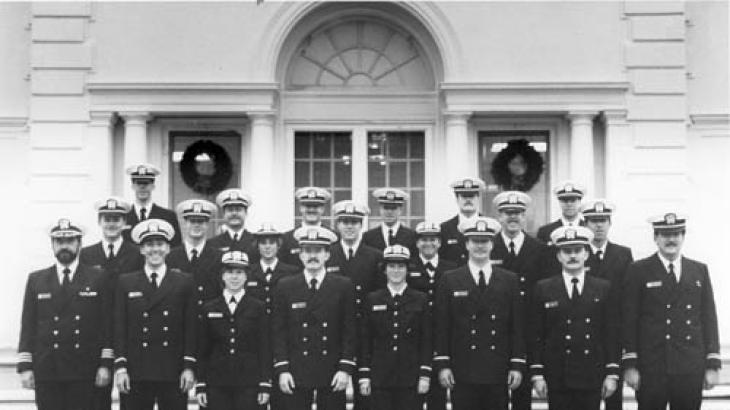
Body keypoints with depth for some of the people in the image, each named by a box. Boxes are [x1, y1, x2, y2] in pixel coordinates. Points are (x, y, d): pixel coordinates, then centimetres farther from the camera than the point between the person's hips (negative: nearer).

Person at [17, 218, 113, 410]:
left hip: (83, 372, -1)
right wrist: (25, 366, 0)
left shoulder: (98, 278, 6)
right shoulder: (36, 280, 10)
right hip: (46, 371, 1)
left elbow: (106, 323, 3)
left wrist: (105, 364, -4)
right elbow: (28, 326, 8)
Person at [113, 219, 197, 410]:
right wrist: (120, 366, -3)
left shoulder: (184, 282, 8)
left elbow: (190, 327, 4)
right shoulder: (126, 283, 9)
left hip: (173, 373, 0)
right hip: (136, 373, 0)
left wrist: (189, 367, -3)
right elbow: (119, 328, 5)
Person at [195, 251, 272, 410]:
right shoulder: (209, 309, 9)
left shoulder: (258, 308, 5)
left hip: (248, 385, -1)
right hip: (217, 384, 1)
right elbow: (202, 351, 9)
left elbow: (265, 349, 3)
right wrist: (200, 385, 3)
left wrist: (265, 385, -4)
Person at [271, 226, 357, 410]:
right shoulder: (285, 287, 5)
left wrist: (346, 368, -6)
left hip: (332, 374, 0)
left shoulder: (343, 286, 4)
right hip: (296, 373, 0)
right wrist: (282, 369, -5)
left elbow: (350, 331, 2)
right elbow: (278, 331, 3)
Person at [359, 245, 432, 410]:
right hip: (380, 377, 1)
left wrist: (425, 375, -3)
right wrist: (364, 376, 1)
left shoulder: (420, 300, 6)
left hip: (410, 378, 0)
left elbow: (426, 341, 4)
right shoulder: (373, 300, 7)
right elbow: (366, 341, 7)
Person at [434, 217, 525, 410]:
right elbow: (442, 327, 2)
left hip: (498, 373, 1)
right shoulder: (450, 281, 4)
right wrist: (442, 364, -4)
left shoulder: (509, 280, 8)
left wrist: (517, 365, 0)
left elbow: (517, 327, 6)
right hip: (463, 374, -1)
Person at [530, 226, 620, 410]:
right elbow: (536, 336, 3)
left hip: (591, 377, 1)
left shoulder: (603, 288, 7)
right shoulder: (543, 289, 5)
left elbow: (611, 334, 6)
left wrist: (612, 374, 0)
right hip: (557, 379, -1)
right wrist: (537, 374, -3)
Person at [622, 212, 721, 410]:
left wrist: (712, 364, 4)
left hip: (691, 370, 3)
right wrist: (630, 364, -6)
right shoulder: (639, 271, 1)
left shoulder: (699, 270, 11)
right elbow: (629, 320, -1)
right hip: (651, 369, -3)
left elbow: (709, 318, 10)